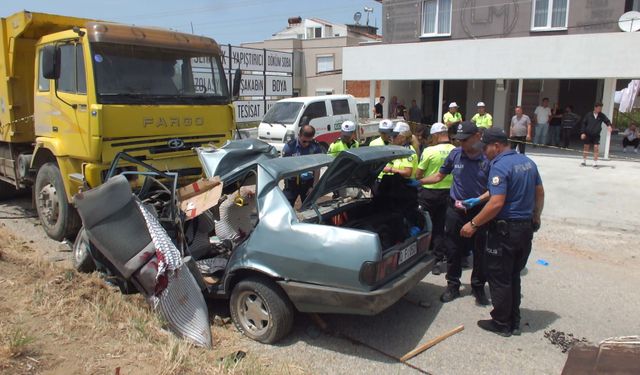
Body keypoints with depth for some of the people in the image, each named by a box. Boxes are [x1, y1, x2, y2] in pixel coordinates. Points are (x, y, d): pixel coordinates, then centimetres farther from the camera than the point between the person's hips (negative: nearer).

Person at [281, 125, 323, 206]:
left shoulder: (316, 147, -7)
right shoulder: (289, 146, -12)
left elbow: (317, 169, -1)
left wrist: (314, 186, -3)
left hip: (308, 183, 2)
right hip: (292, 183, -1)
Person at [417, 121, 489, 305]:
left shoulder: (487, 158, -8)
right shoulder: (455, 154, 0)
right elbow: (439, 176, 10)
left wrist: (478, 200, -19)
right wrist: (418, 182, 0)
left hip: (479, 211, -2)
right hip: (455, 210, 2)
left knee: (480, 252, 9)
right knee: (453, 250, 9)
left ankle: (478, 287, 28)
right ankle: (453, 285, 25)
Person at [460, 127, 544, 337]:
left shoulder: (500, 166, -19)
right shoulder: (528, 162, 9)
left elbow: (496, 203, -26)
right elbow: (540, 193, 17)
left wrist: (473, 224, -20)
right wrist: (535, 218, 29)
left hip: (505, 230, -9)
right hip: (526, 229, 9)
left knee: (499, 278, 5)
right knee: (514, 277, 18)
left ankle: (501, 324, 15)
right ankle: (514, 322, 27)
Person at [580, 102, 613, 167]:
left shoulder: (602, 116, 0)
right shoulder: (588, 115, -3)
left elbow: (607, 121, -1)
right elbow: (584, 123, 1)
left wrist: (609, 126, -24)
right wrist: (582, 132, -4)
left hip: (596, 135, 0)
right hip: (588, 134, 0)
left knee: (596, 147, -6)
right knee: (586, 147, 6)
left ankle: (595, 163, 2)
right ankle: (584, 161, 19)